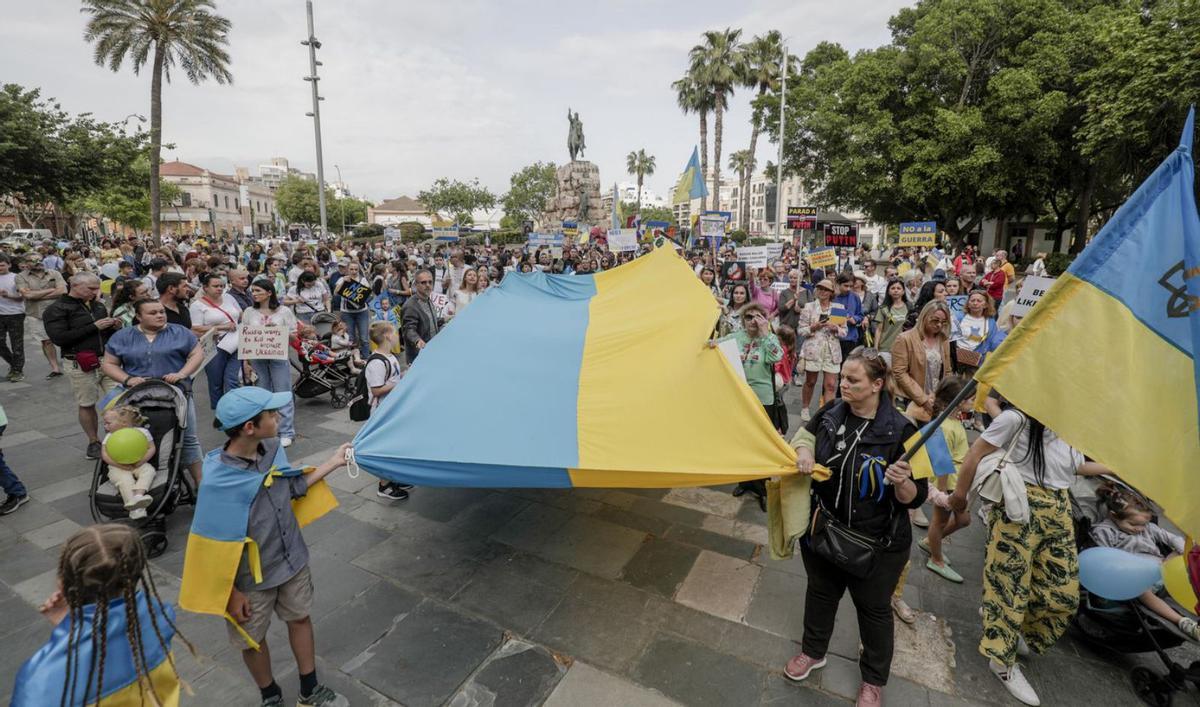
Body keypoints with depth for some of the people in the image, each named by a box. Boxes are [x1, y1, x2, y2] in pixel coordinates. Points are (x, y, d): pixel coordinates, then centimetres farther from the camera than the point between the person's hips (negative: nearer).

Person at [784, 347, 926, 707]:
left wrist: (902, 482, -39)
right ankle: (813, 652, 50)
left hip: (876, 543, -4)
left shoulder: (900, 431, -21)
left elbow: (915, 498, -17)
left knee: (873, 608, 18)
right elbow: (806, 432, 11)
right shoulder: (831, 412, -9)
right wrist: (803, 449, -11)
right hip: (822, 529, 4)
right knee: (820, 591, 24)